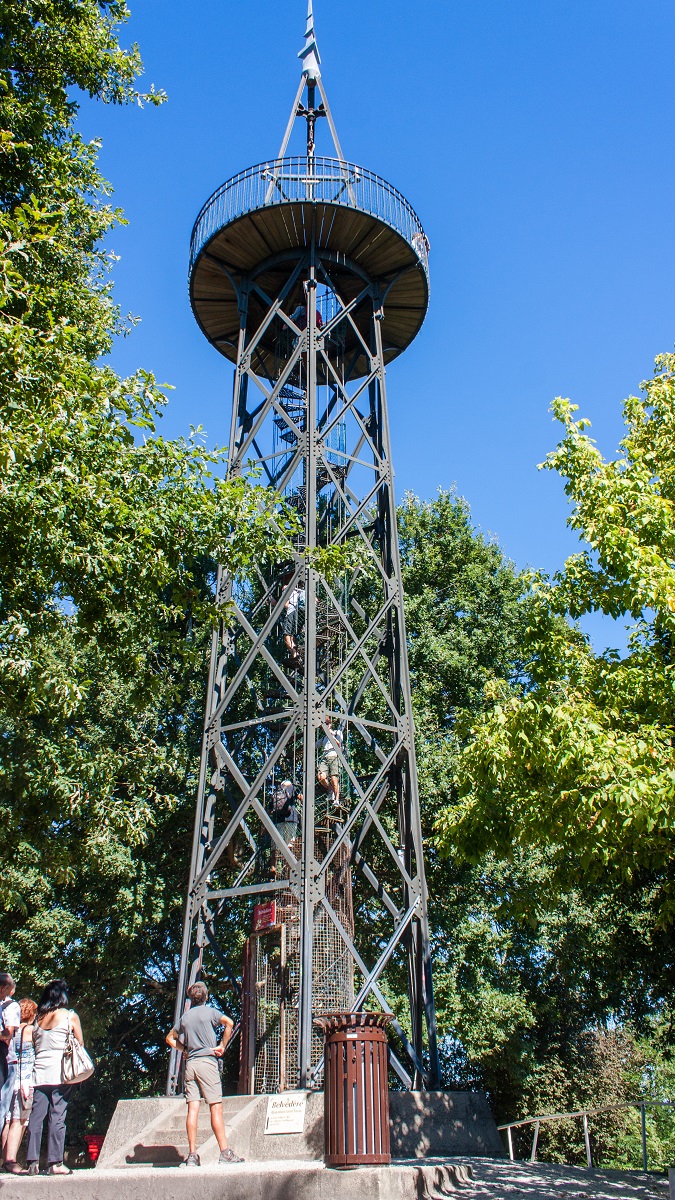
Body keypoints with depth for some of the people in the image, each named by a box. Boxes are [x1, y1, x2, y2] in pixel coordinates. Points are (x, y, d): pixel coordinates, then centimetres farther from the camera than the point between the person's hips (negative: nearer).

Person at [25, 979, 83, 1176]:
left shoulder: (38, 1018, 12)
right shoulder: (70, 1016, 1)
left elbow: (33, 1047, 16)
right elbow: (80, 1044, 6)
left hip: (39, 1071, 4)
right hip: (61, 1072, -4)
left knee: (36, 1116, 5)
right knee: (57, 1116, -2)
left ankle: (32, 1161, 2)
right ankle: (55, 1162, -4)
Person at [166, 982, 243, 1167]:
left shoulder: (185, 1016, 15)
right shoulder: (209, 1011, 0)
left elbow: (170, 1038, 24)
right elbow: (229, 1023, -13)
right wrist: (222, 1046, -4)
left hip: (190, 1062, 5)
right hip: (207, 1061, -5)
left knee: (193, 1108, 1)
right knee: (216, 1107, -5)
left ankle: (192, 1155, -3)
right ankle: (224, 1152, -7)